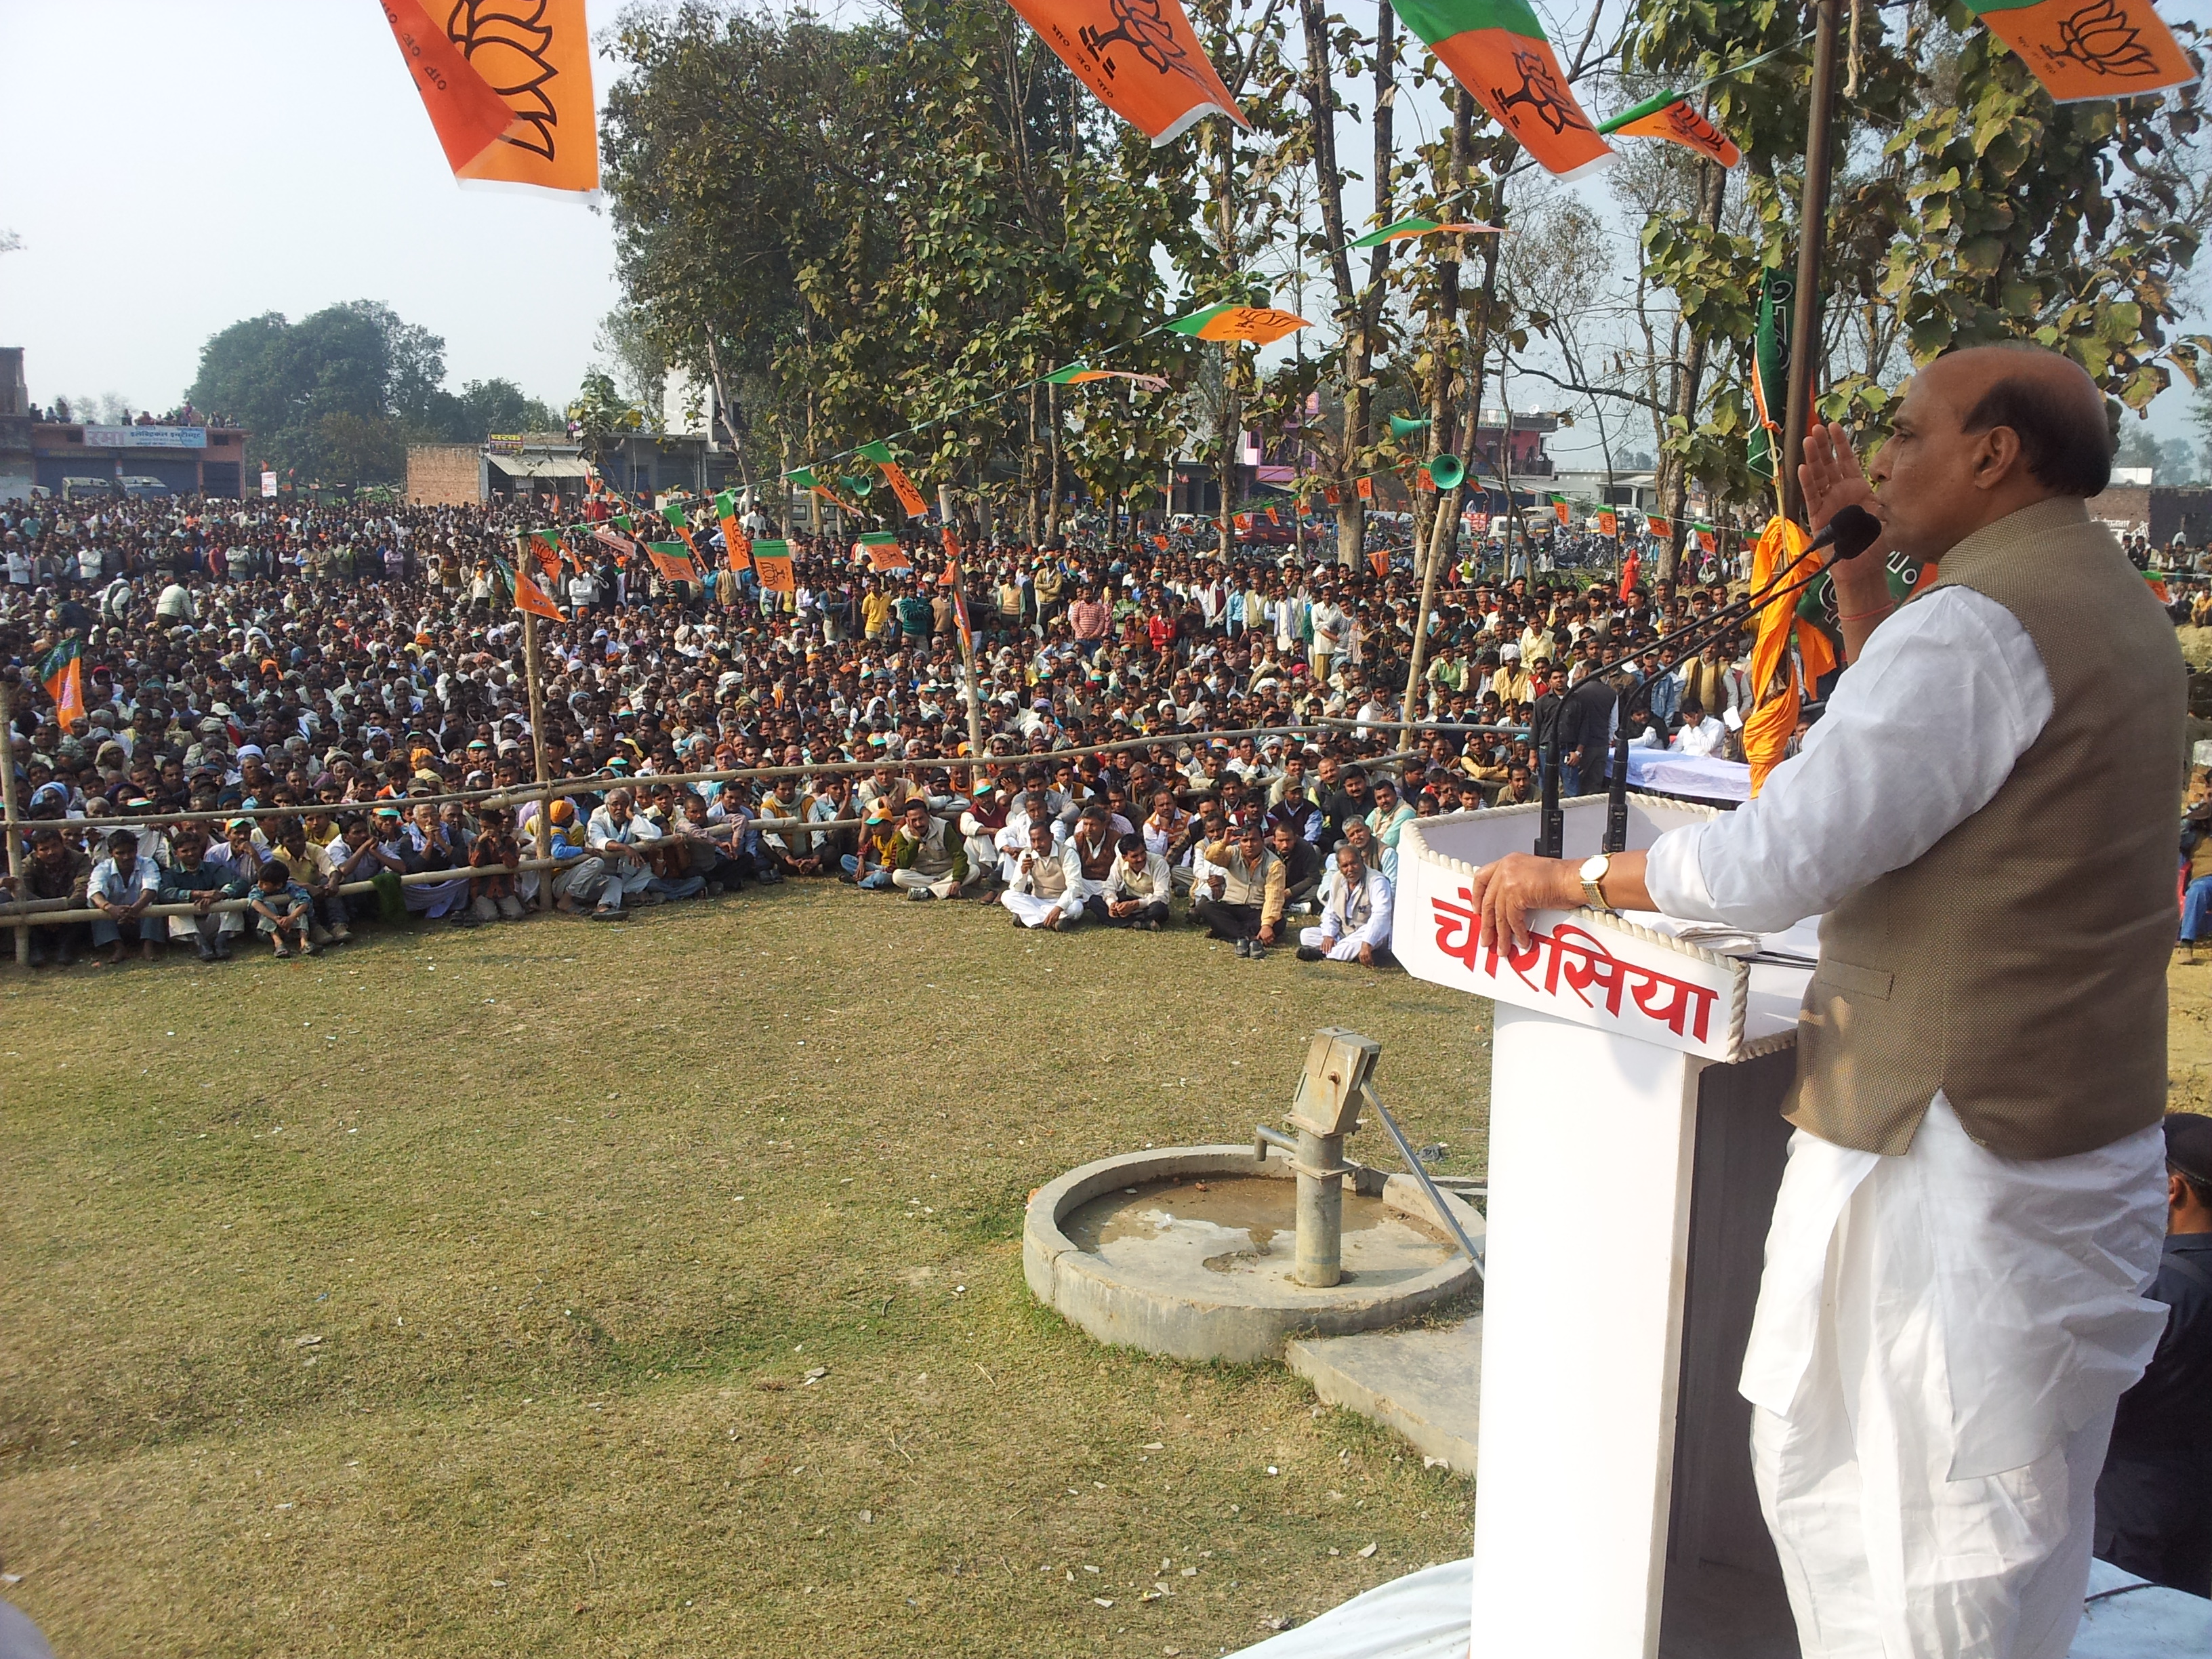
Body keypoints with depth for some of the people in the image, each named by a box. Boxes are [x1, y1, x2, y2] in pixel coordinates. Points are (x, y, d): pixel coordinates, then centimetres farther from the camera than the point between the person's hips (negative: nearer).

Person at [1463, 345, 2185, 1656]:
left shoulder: (1982, 623, -21)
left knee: (1950, 1507, 4)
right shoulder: (2112, 602, 11)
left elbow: (1779, 860, -26)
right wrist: (1857, 565, 19)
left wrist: (1568, 878, -13)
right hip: (2095, 1119, 10)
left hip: (1955, 1131, -10)